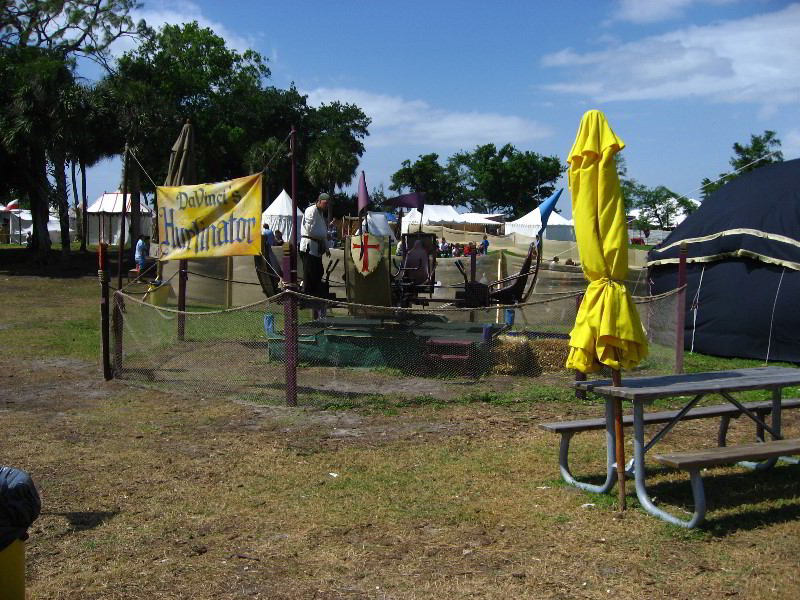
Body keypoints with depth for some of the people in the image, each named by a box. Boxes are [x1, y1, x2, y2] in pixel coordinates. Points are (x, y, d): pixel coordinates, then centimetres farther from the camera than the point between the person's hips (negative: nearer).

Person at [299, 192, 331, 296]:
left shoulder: (321, 213, 21)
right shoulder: (311, 211, -11)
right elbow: (311, 230, -20)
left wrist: (326, 248, 19)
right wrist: (325, 235, -9)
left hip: (317, 248, 10)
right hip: (309, 247, -10)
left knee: (318, 273, 12)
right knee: (309, 275, -7)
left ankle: (316, 296, 19)